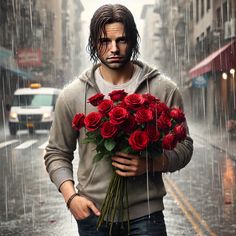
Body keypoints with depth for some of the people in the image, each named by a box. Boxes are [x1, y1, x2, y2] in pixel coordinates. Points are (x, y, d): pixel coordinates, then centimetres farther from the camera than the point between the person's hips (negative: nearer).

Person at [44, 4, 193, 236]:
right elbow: (56, 153, 8)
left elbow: (183, 146, 4)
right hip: (93, 214, 1)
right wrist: (71, 196, -7)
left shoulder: (164, 90, -2)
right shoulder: (72, 94, 0)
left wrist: (151, 164, -15)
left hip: (146, 215, 0)